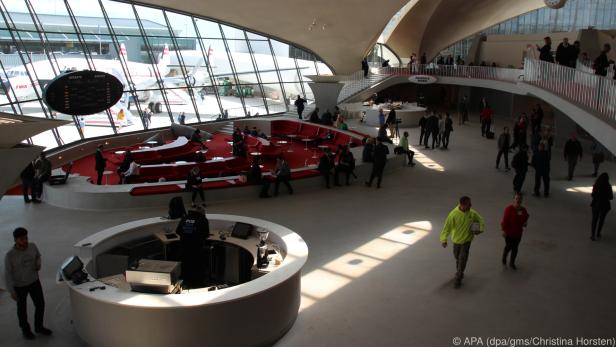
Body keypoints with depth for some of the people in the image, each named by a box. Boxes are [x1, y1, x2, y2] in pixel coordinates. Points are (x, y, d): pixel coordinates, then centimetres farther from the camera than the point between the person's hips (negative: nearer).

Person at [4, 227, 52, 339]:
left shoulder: (32, 246, -15)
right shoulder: (10, 255, -26)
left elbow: (38, 256, 7)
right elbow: (7, 274, -16)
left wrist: (38, 264, -14)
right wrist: (11, 291, -13)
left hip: (34, 281, 4)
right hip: (19, 286, -4)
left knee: (40, 305, 13)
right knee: (22, 308, 17)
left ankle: (39, 327, 37)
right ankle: (25, 329, 41)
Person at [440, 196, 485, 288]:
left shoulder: (472, 213, -14)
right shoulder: (453, 214, -23)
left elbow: (480, 220, 6)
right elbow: (447, 227, -21)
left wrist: (480, 229, -11)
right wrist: (444, 240, -29)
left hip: (467, 240, 0)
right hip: (456, 239, 0)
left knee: (463, 259, -5)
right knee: (457, 257, 19)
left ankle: (458, 279, 4)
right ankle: (459, 272, 45)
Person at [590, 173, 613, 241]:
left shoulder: (596, 185, -14)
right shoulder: (608, 186, -17)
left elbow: (592, 195, -6)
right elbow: (611, 197, -7)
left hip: (596, 204, 1)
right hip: (604, 205, -1)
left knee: (594, 220, 15)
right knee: (601, 220, 20)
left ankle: (592, 235, 13)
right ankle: (598, 234, 28)